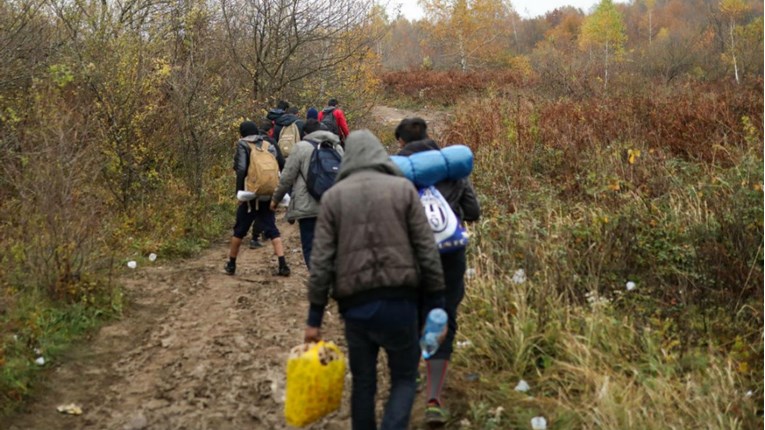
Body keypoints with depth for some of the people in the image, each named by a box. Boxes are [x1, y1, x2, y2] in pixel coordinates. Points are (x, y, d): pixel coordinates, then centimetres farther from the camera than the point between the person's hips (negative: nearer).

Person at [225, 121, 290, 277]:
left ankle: (231, 264, 22)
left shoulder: (243, 145, -3)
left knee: (239, 230, 11)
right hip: (268, 196, 4)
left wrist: (239, 191, -9)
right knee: (272, 229, 5)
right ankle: (283, 265, -6)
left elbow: (241, 169, -14)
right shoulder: (268, 146, 10)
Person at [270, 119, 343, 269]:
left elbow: (287, 177, -2)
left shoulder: (301, 147, -4)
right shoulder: (336, 146, 12)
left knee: (310, 248, -1)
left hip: (308, 206, -5)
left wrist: (276, 199, 11)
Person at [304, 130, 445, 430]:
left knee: (363, 381, 17)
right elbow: (427, 251, -1)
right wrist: (437, 305, 6)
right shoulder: (403, 189, 2)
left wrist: (314, 318, 5)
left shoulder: (333, 196, 4)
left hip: (355, 304, 1)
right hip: (398, 302, -1)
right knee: (404, 379, 12)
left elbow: (321, 261, 0)